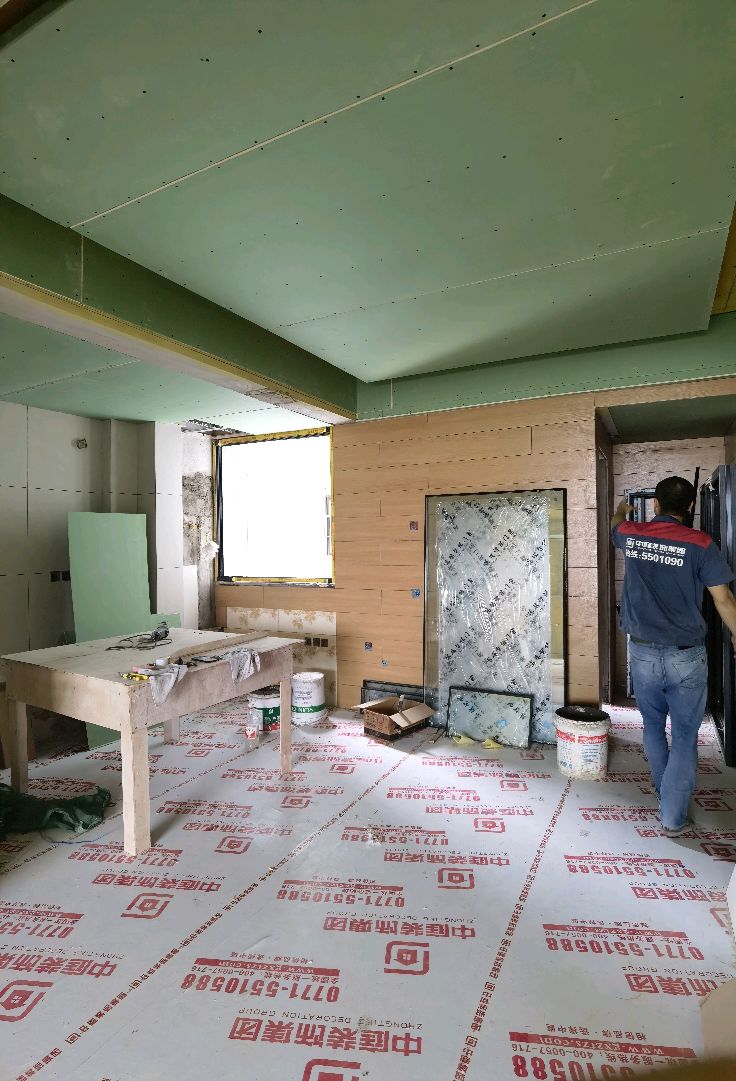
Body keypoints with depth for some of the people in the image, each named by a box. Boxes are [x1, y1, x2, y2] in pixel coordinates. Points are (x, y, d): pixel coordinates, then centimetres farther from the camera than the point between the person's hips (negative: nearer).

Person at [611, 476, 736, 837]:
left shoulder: (631, 534, -1)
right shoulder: (699, 543, -11)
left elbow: (615, 523, 24)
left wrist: (622, 510, 47)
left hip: (643, 654, 3)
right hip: (687, 657, -2)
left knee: (653, 727, 22)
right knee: (684, 737, 11)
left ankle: (668, 795, 38)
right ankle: (673, 816, 16)